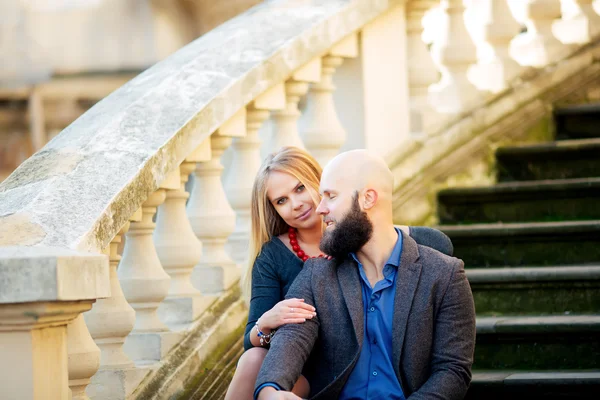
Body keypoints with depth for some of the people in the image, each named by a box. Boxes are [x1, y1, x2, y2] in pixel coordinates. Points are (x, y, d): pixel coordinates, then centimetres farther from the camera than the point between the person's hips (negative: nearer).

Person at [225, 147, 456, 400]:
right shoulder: (272, 256, -1)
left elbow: (441, 246, -15)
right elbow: (251, 343, -5)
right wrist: (266, 324, -28)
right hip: (297, 370, 2)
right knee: (254, 360, -29)